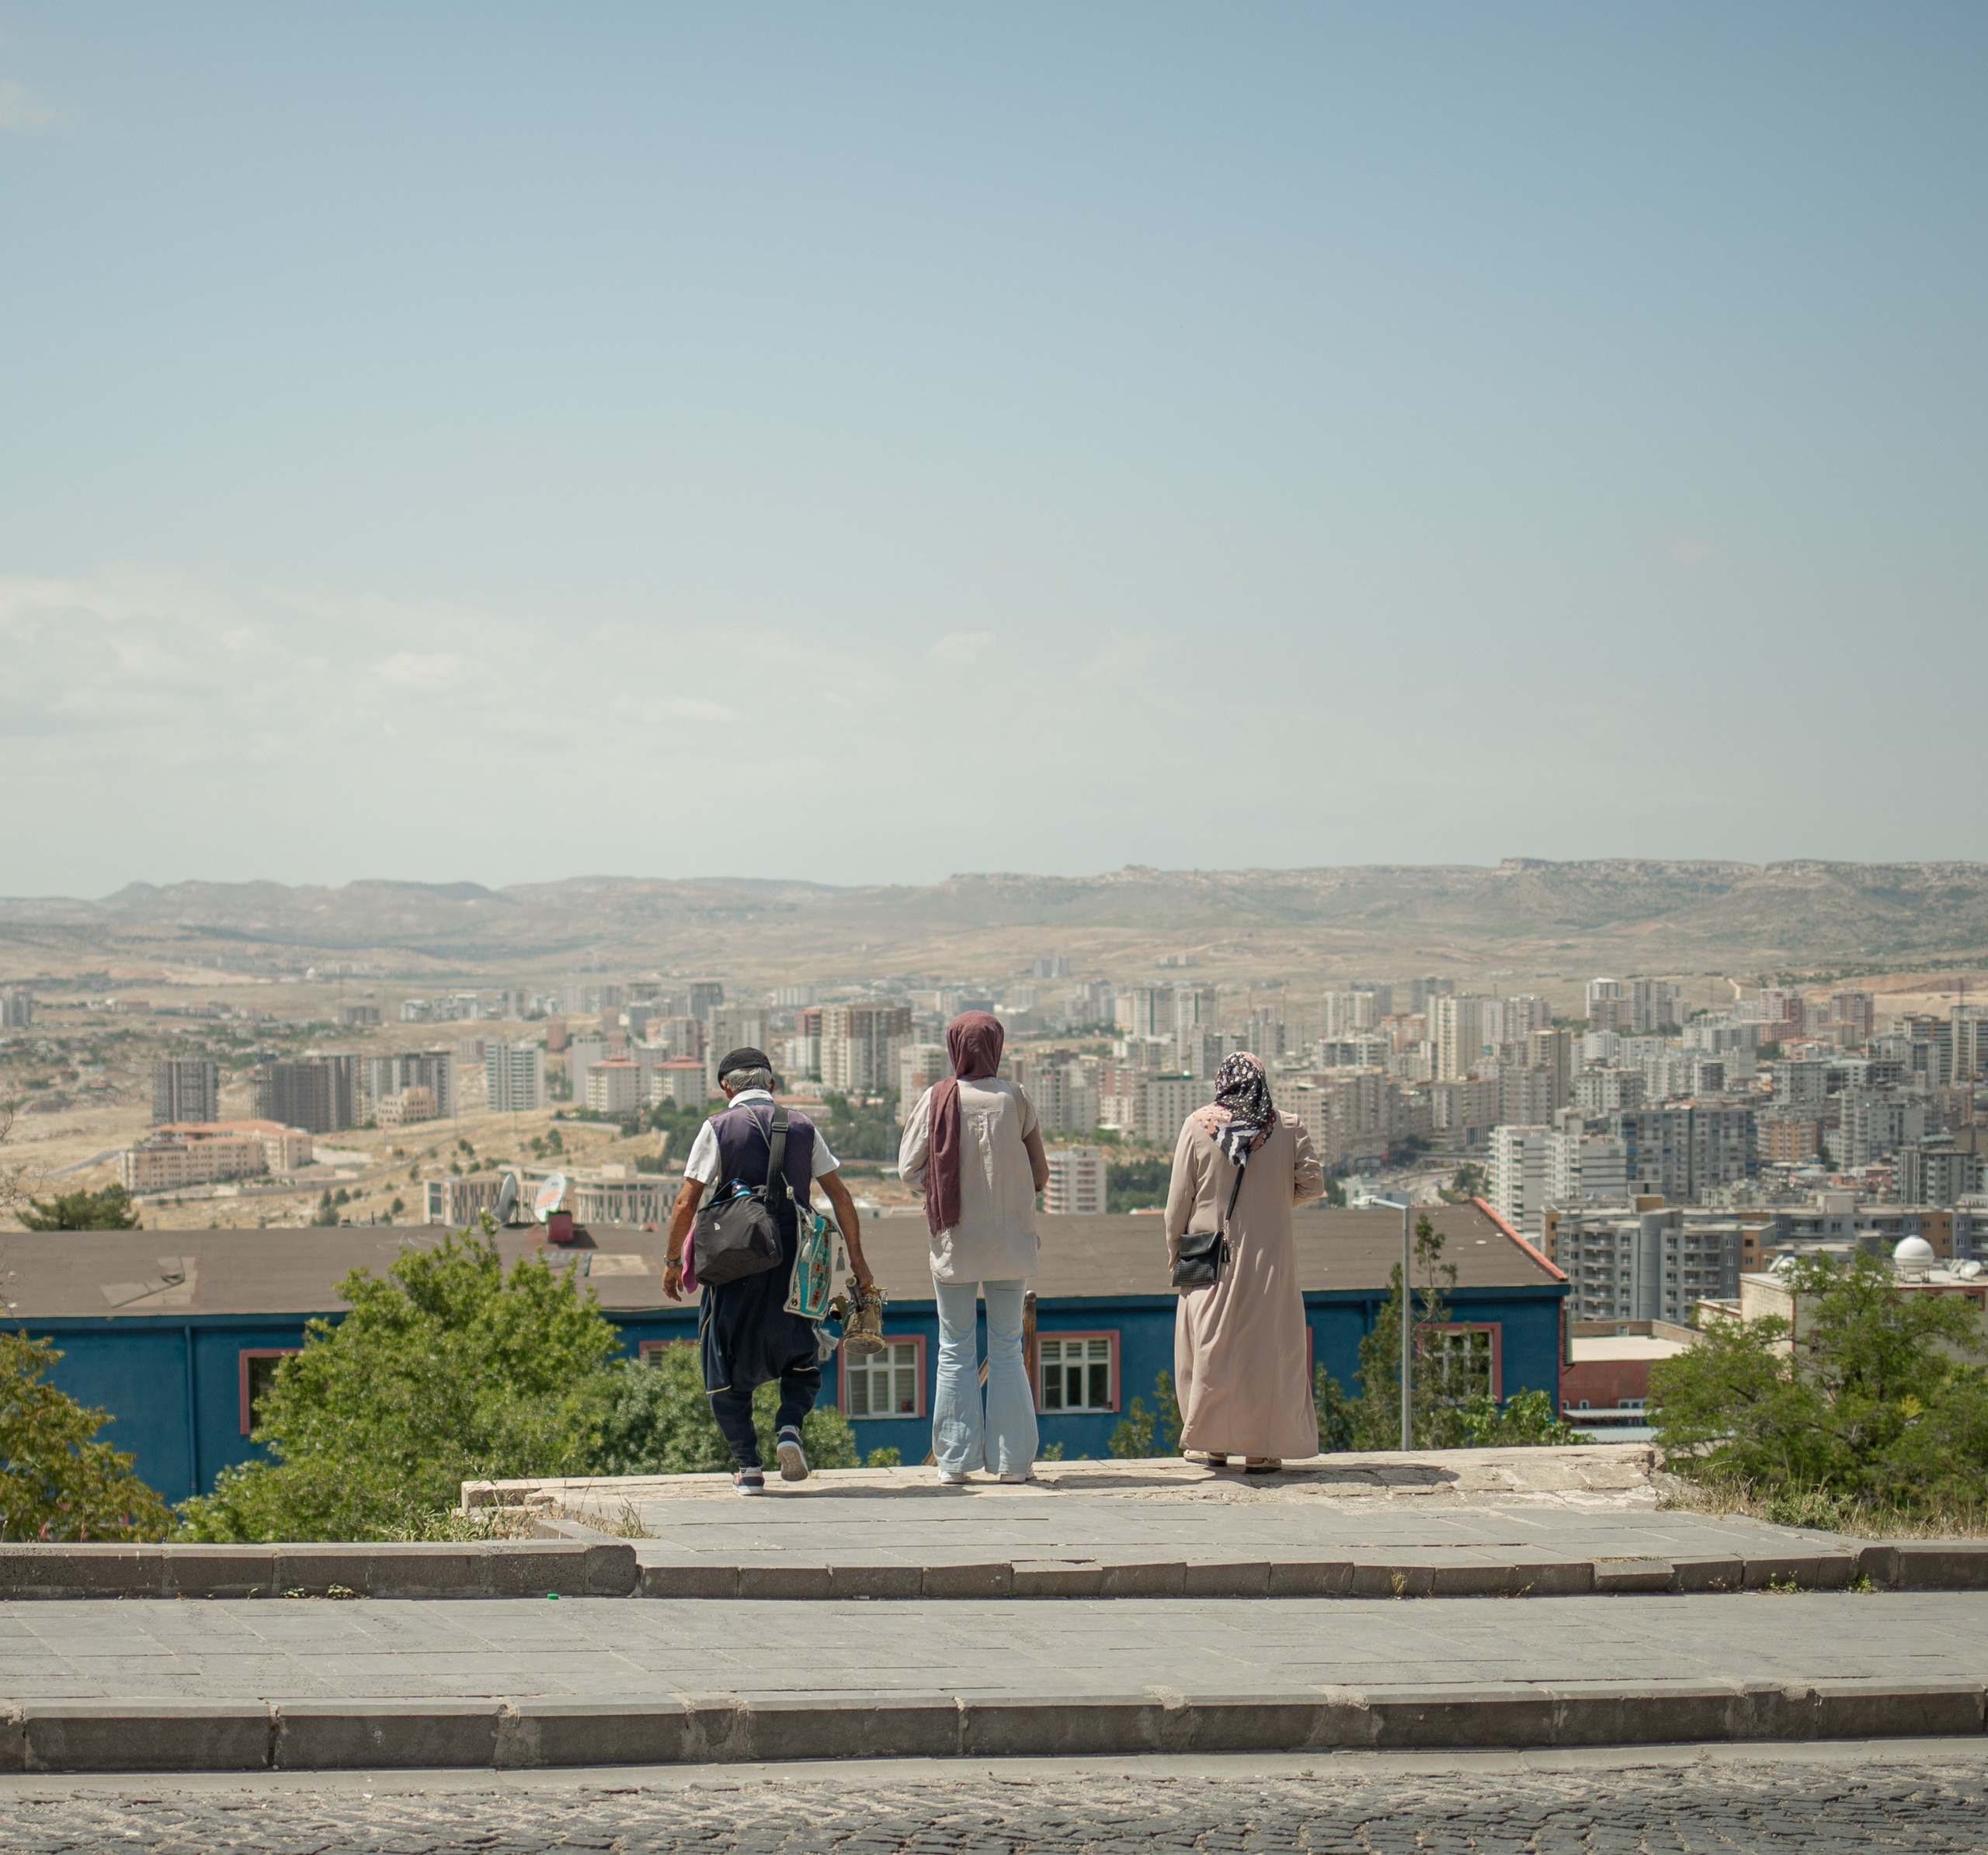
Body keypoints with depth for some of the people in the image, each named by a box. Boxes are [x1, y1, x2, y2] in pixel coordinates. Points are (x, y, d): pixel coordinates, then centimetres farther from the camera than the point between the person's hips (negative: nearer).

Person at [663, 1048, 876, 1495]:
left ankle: (748, 1464, 3)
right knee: (800, 1357, 19)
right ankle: (790, 1426, -7)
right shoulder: (803, 1127, 7)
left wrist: (672, 1261, 5)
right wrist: (857, 1259, 12)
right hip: (791, 1264, 2)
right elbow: (840, 1196, 6)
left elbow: (686, 1202, -5)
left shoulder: (718, 1128, -2)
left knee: (728, 1366, 9)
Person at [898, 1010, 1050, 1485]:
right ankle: (1012, 1459, 6)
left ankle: (955, 1460, 6)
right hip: (1009, 1243, 0)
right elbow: (1039, 1173, 1)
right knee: (1007, 1349, 7)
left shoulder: (936, 1100, -5)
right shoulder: (1013, 1098, -4)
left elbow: (910, 1170, -4)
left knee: (955, 1352, 7)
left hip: (954, 1243, 0)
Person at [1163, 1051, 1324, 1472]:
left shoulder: (1197, 1126, -2)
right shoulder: (1288, 1128, 0)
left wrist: (1175, 1250, 10)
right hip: (1270, 1254, 1)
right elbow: (1311, 1184, -3)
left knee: (1210, 1345, 8)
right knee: (1268, 1347, 5)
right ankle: (1262, 1448, 4)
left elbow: (1178, 1198, -1)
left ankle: (1210, 1442, 10)